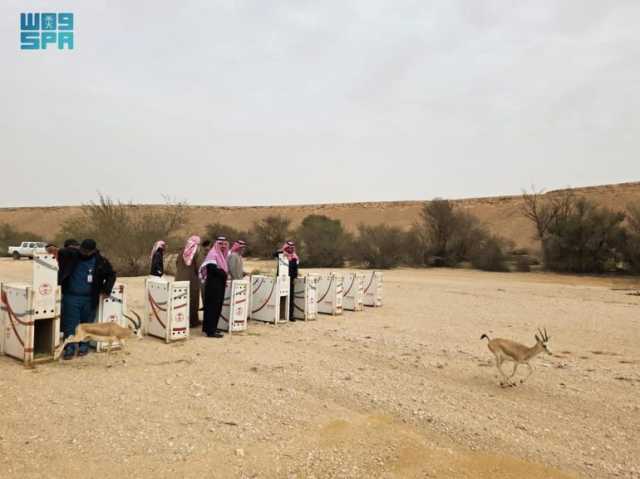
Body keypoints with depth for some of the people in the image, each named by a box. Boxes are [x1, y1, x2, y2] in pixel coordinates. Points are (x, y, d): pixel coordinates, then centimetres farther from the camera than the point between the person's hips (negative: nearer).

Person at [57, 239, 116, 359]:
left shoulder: (100, 261, -1)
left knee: (87, 323, 9)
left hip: (89, 299, 0)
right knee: (70, 323, -1)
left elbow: (111, 275, 8)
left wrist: (106, 290, 0)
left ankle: (84, 346, 23)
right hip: (71, 296, 0)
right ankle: (69, 347, 5)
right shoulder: (72, 254, -2)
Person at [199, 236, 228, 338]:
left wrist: (223, 275, 0)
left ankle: (208, 327, 21)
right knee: (213, 307, -7)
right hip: (213, 285, -9)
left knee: (217, 307, 12)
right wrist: (224, 274, -11)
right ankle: (210, 331, -4)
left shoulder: (222, 255, 17)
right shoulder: (212, 254, -12)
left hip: (219, 284, 9)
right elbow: (213, 269, -23)